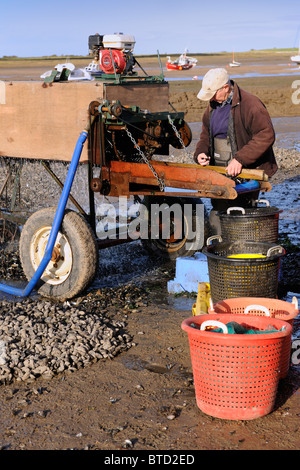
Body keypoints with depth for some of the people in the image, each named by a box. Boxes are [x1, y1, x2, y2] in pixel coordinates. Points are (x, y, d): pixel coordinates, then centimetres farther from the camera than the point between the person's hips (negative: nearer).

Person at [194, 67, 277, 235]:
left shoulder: (249, 104, -15)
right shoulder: (214, 104, 12)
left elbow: (266, 135, -22)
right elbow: (206, 133, 24)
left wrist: (240, 159, -27)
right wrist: (201, 152, 3)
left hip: (243, 171, -8)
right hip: (220, 171, 8)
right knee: (217, 214, 9)